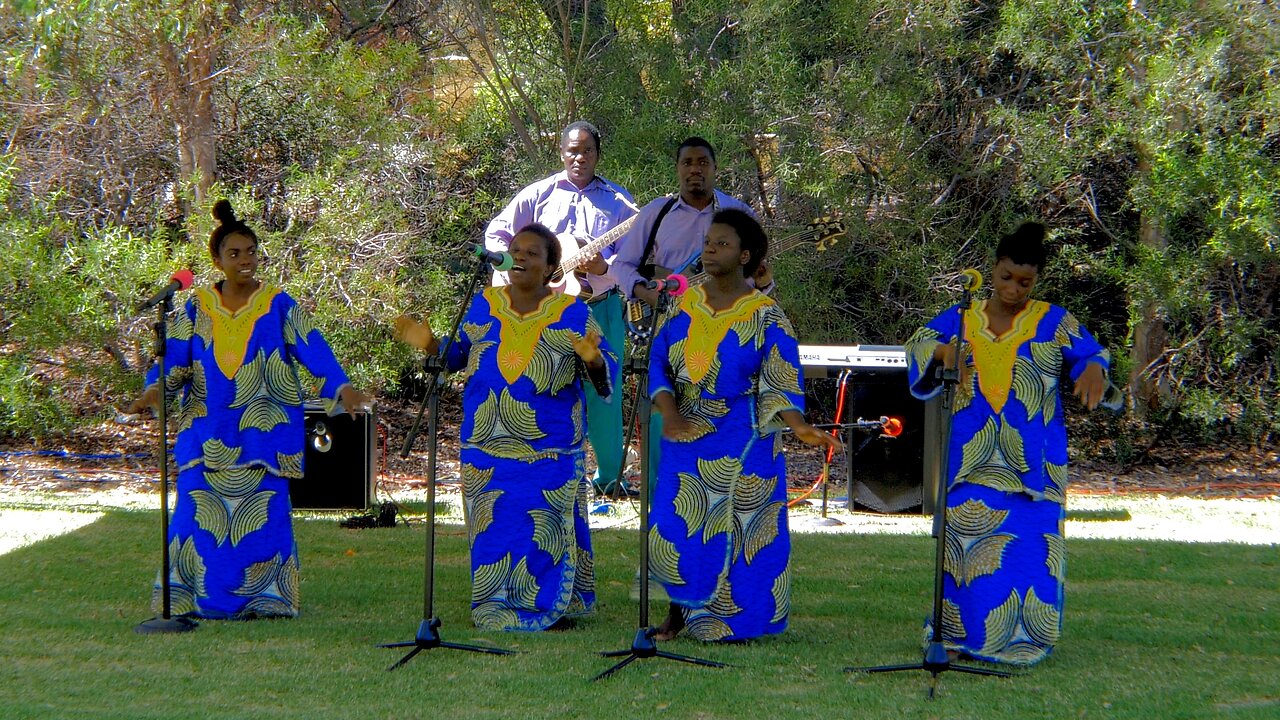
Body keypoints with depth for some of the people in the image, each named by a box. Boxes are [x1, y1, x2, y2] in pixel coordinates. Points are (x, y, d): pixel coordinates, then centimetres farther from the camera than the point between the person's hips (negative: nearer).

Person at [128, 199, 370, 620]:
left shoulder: (278, 305, 4)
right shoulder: (197, 308, 9)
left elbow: (312, 350, -5)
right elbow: (174, 356, -1)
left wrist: (340, 386, -20)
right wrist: (156, 387, -21)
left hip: (263, 433, -1)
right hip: (207, 434, 2)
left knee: (263, 514, -5)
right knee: (200, 512, -4)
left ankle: (263, 598, 4)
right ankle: (195, 597, 5)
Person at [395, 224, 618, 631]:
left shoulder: (573, 314, -2)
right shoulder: (483, 306, 6)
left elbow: (606, 372, -4)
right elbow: (459, 356, 17)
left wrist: (593, 359, -26)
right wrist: (429, 344, -1)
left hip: (549, 455, -3)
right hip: (487, 452, 3)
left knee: (544, 532, 0)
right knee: (493, 532, 7)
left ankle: (549, 607, 14)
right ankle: (495, 609, 19)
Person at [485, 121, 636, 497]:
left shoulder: (618, 200, 9)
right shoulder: (539, 195, 9)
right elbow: (497, 234, 13)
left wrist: (605, 267, -17)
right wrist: (508, 276, 0)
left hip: (602, 307, 0)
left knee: (603, 395, 1)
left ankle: (608, 477, 12)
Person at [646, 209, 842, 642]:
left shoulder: (766, 317, -5)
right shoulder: (683, 307, 7)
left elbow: (781, 383, -10)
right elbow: (659, 364, 5)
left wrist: (799, 427, -26)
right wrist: (669, 413, -12)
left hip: (743, 443, -3)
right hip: (686, 437, 3)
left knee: (736, 532, -3)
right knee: (675, 529, 1)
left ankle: (733, 619, 9)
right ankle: (680, 611, 18)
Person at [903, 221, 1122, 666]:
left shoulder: (1053, 323, 5)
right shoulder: (961, 320, 10)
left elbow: (1091, 353, 0)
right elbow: (919, 343, 2)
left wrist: (1093, 370, -24)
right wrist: (943, 350, -20)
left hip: (1031, 467, -2)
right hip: (970, 463, 2)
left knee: (1027, 552, -7)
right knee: (965, 544, 0)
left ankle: (1019, 638, 0)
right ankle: (961, 632, 8)